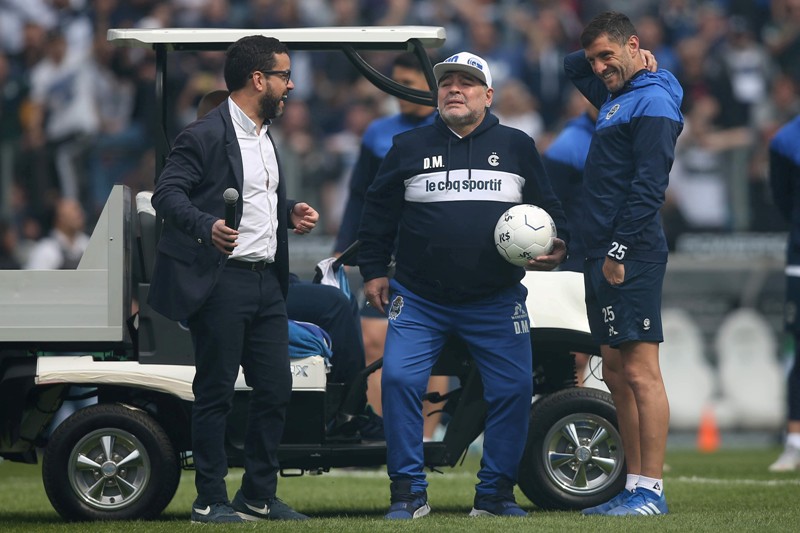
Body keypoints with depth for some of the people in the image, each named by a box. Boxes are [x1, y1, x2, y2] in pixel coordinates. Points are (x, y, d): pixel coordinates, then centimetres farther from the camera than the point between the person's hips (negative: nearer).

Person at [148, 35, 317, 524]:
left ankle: (259, 496, 18)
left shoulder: (266, 135, 18)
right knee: (216, 393, -2)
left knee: (275, 389, 8)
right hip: (221, 281, -8)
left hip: (266, 281, 8)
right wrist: (208, 226, -33)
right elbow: (168, 193, -17)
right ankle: (211, 500, 5)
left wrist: (290, 212, 9)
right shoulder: (207, 135, -10)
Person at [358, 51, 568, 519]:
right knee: (399, 380, -14)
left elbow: (549, 210, 14)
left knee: (514, 389, -3)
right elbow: (379, 213, 15)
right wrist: (374, 270, 10)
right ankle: (408, 493, -5)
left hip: (496, 303, 1)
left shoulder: (517, 147, 9)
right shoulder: (409, 148, 9)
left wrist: (557, 249, -3)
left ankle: (495, 493, 10)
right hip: (420, 301, -1)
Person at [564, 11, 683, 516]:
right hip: (606, 254, 10)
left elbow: (649, 186, -18)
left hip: (632, 257, -10)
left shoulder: (653, 102, -10)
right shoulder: (617, 94, 19)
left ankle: (651, 491, -14)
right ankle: (636, 485, 12)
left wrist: (621, 249, -20)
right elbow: (572, 67, 38)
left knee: (640, 371, -11)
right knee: (617, 372, 9)